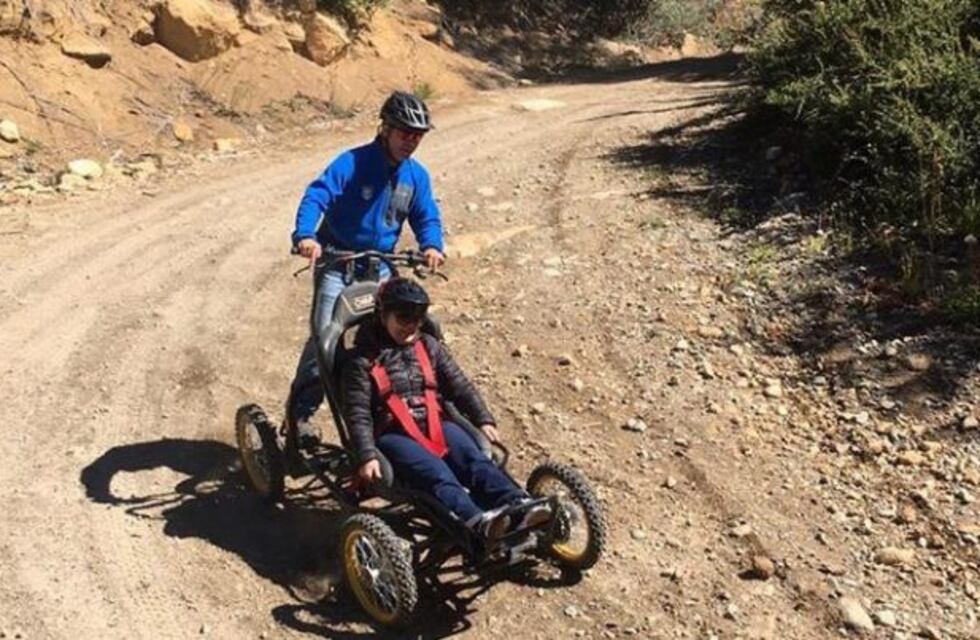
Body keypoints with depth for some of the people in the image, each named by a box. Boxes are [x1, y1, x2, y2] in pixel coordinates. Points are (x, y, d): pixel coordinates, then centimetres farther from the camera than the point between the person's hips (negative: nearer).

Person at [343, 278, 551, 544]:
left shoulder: (429, 346, 18)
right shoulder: (363, 359, 3)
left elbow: (460, 385, 17)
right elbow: (358, 414, -5)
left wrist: (484, 420, 4)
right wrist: (367, 456, -19)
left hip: (434, 425, 4)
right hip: (392, 435, -4)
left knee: (475, 459, -26)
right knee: (435, 472, -33)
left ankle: (517, 506, -47)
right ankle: (476, 521, -58)